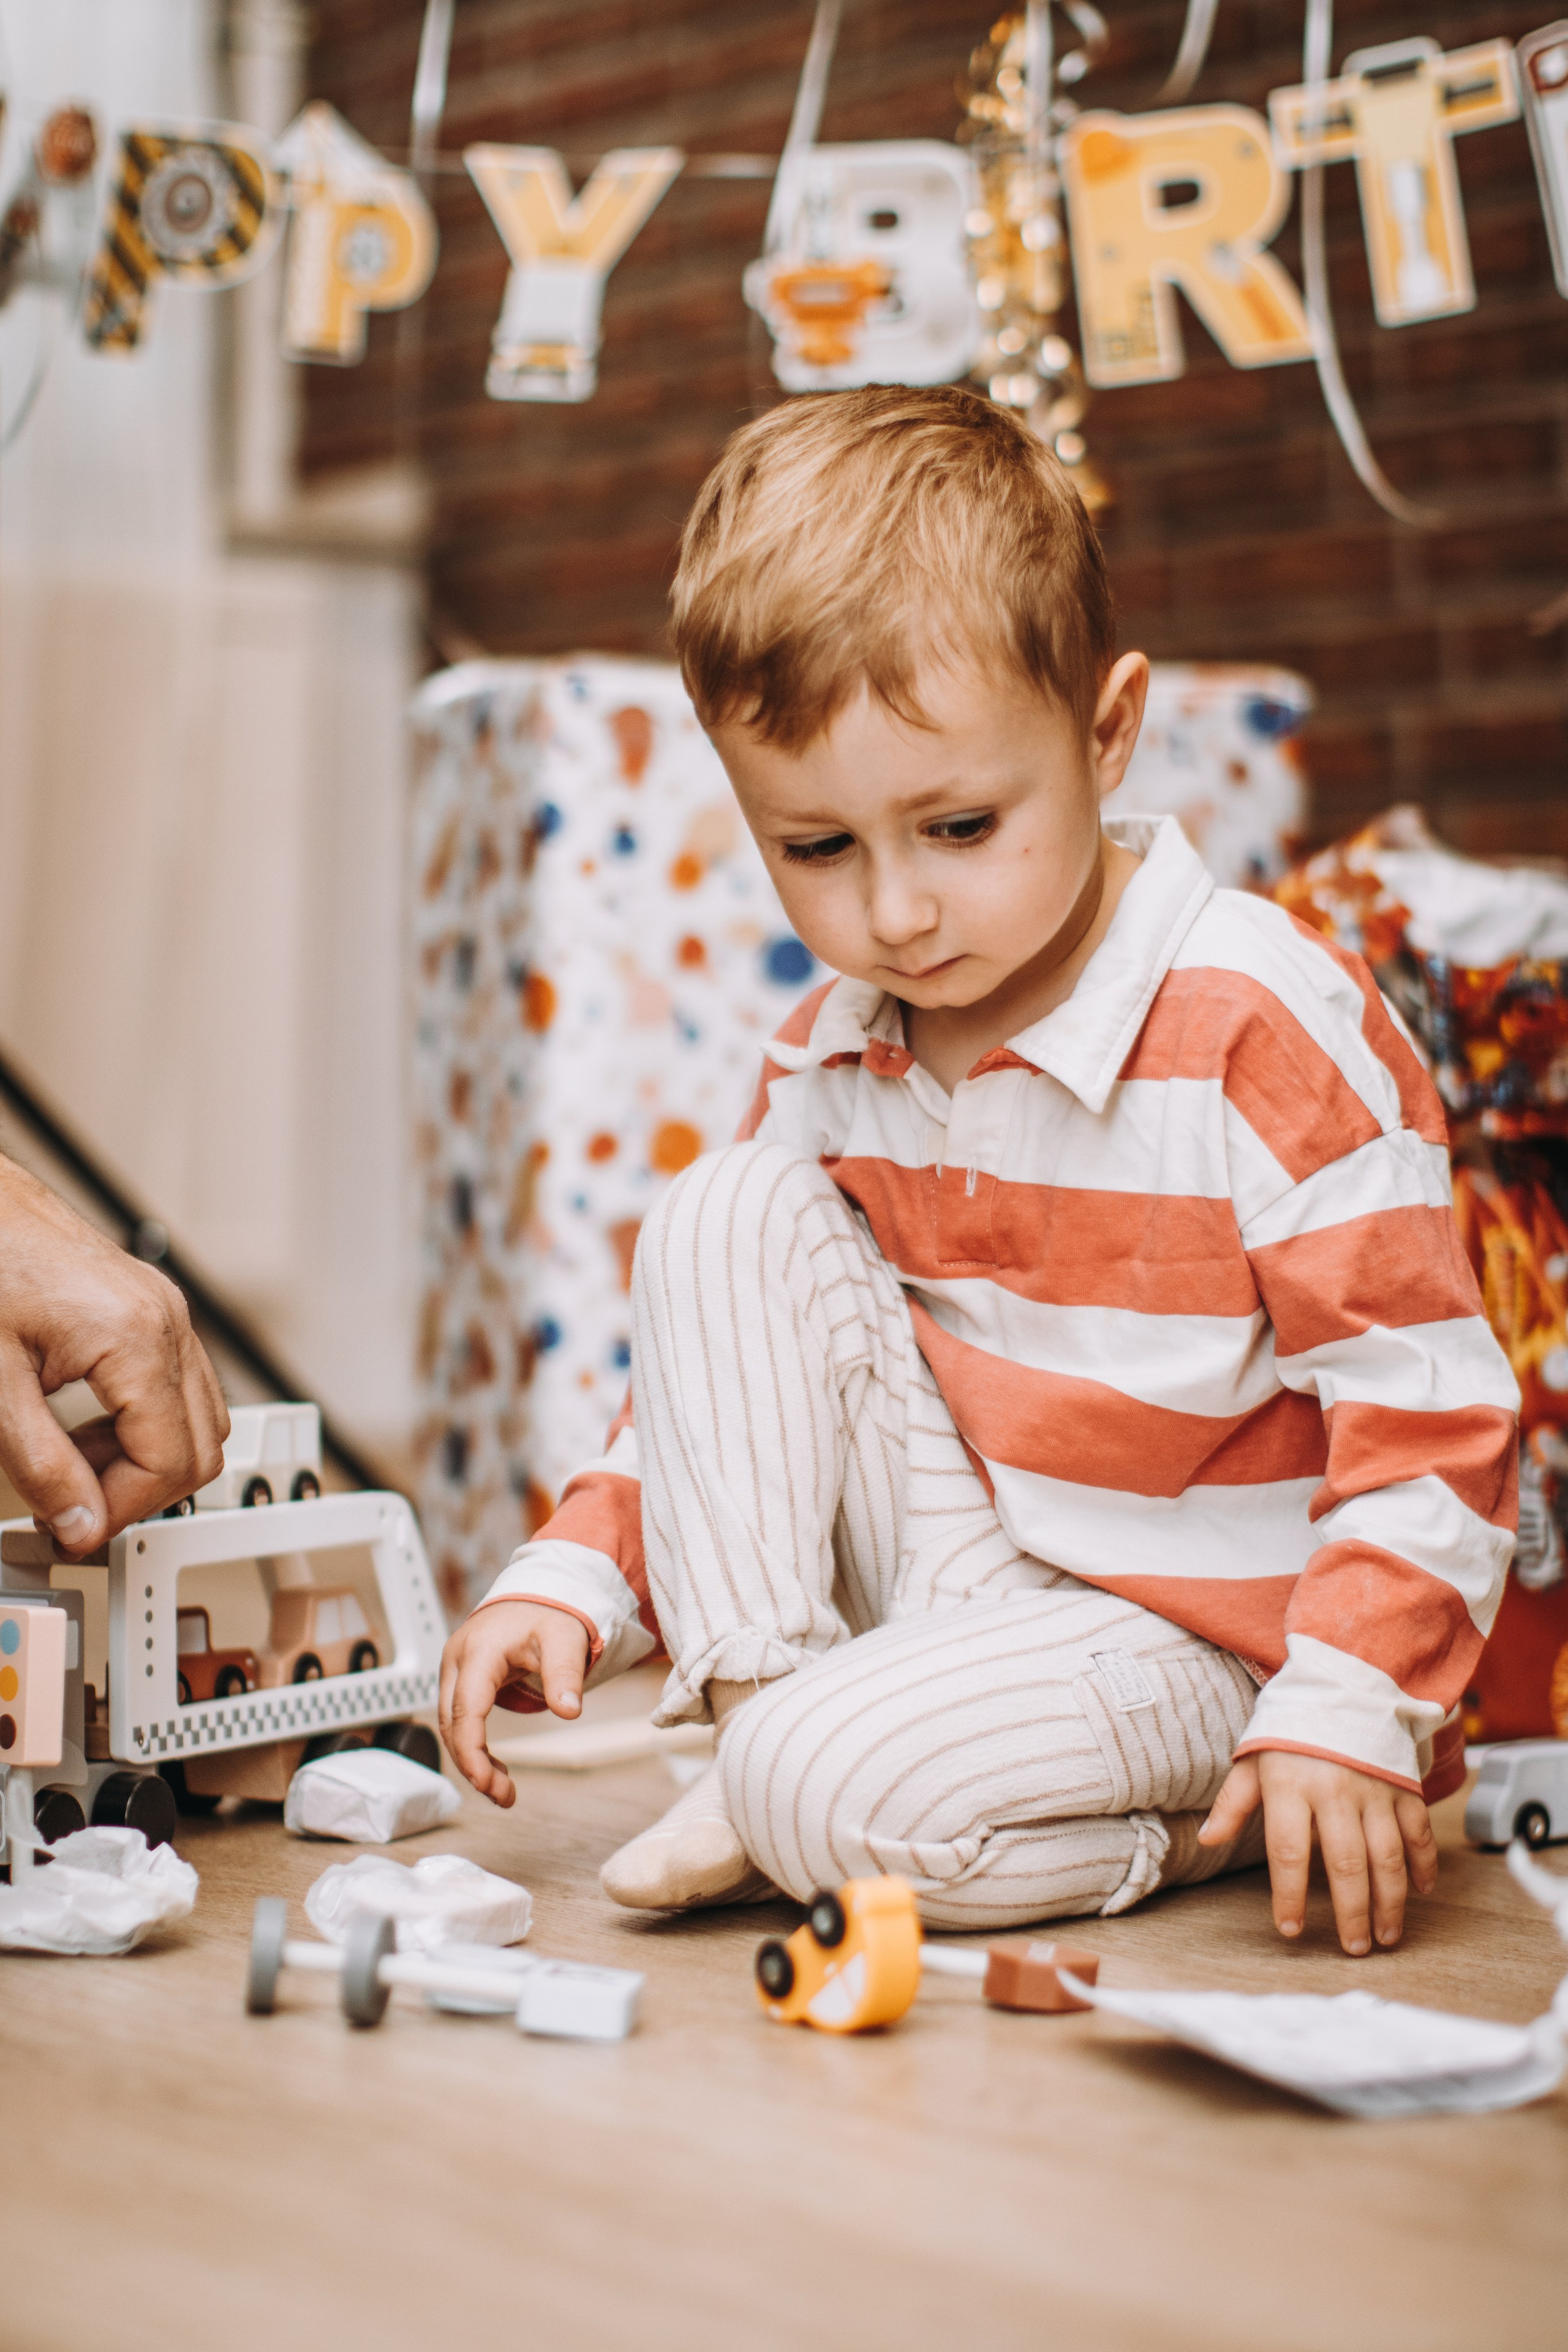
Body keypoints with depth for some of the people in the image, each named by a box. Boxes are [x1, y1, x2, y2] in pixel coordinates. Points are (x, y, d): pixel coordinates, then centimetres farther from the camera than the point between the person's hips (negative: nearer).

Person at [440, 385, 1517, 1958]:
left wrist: (1348, 1720, -26)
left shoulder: (1270, 1030, -21)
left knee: (836, 1785, -31)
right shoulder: (826, 1060, 1)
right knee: (721, 1218, -9)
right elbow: (729, 1372, 13)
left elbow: (1426, 1410, -19)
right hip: (954, 1567, 7)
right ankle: (754, 1698, -11)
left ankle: (1196, 1838, -5)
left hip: (1198, 1636, -7)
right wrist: (574, 1580, 0)